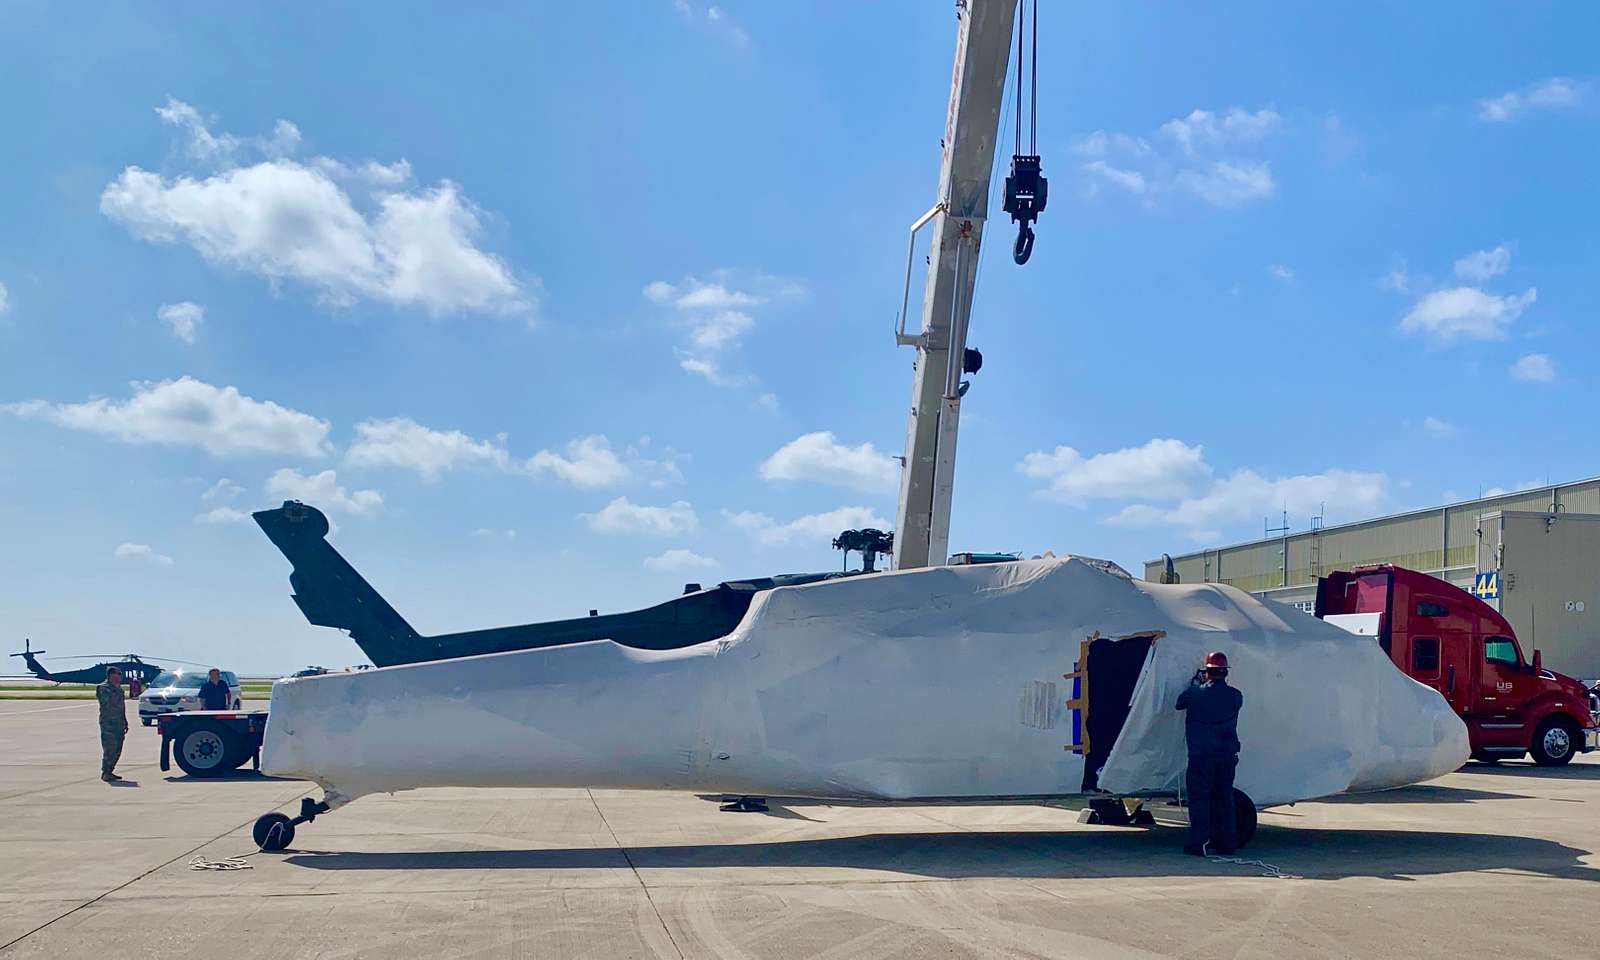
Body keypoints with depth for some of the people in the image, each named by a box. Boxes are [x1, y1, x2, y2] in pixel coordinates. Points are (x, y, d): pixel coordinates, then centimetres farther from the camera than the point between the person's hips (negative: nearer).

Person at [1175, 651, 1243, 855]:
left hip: (1201, 756, -4)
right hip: (1227, 755, 4)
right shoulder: (1235, 696, 0)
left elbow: (1179, 703, 8)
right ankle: (1227, 843, 16)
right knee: (1224, 799, 12)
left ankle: (1198, 843, -2)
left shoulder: (1196, 693, -9)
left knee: (1199, 798, 1)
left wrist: (1194, 683, 21)